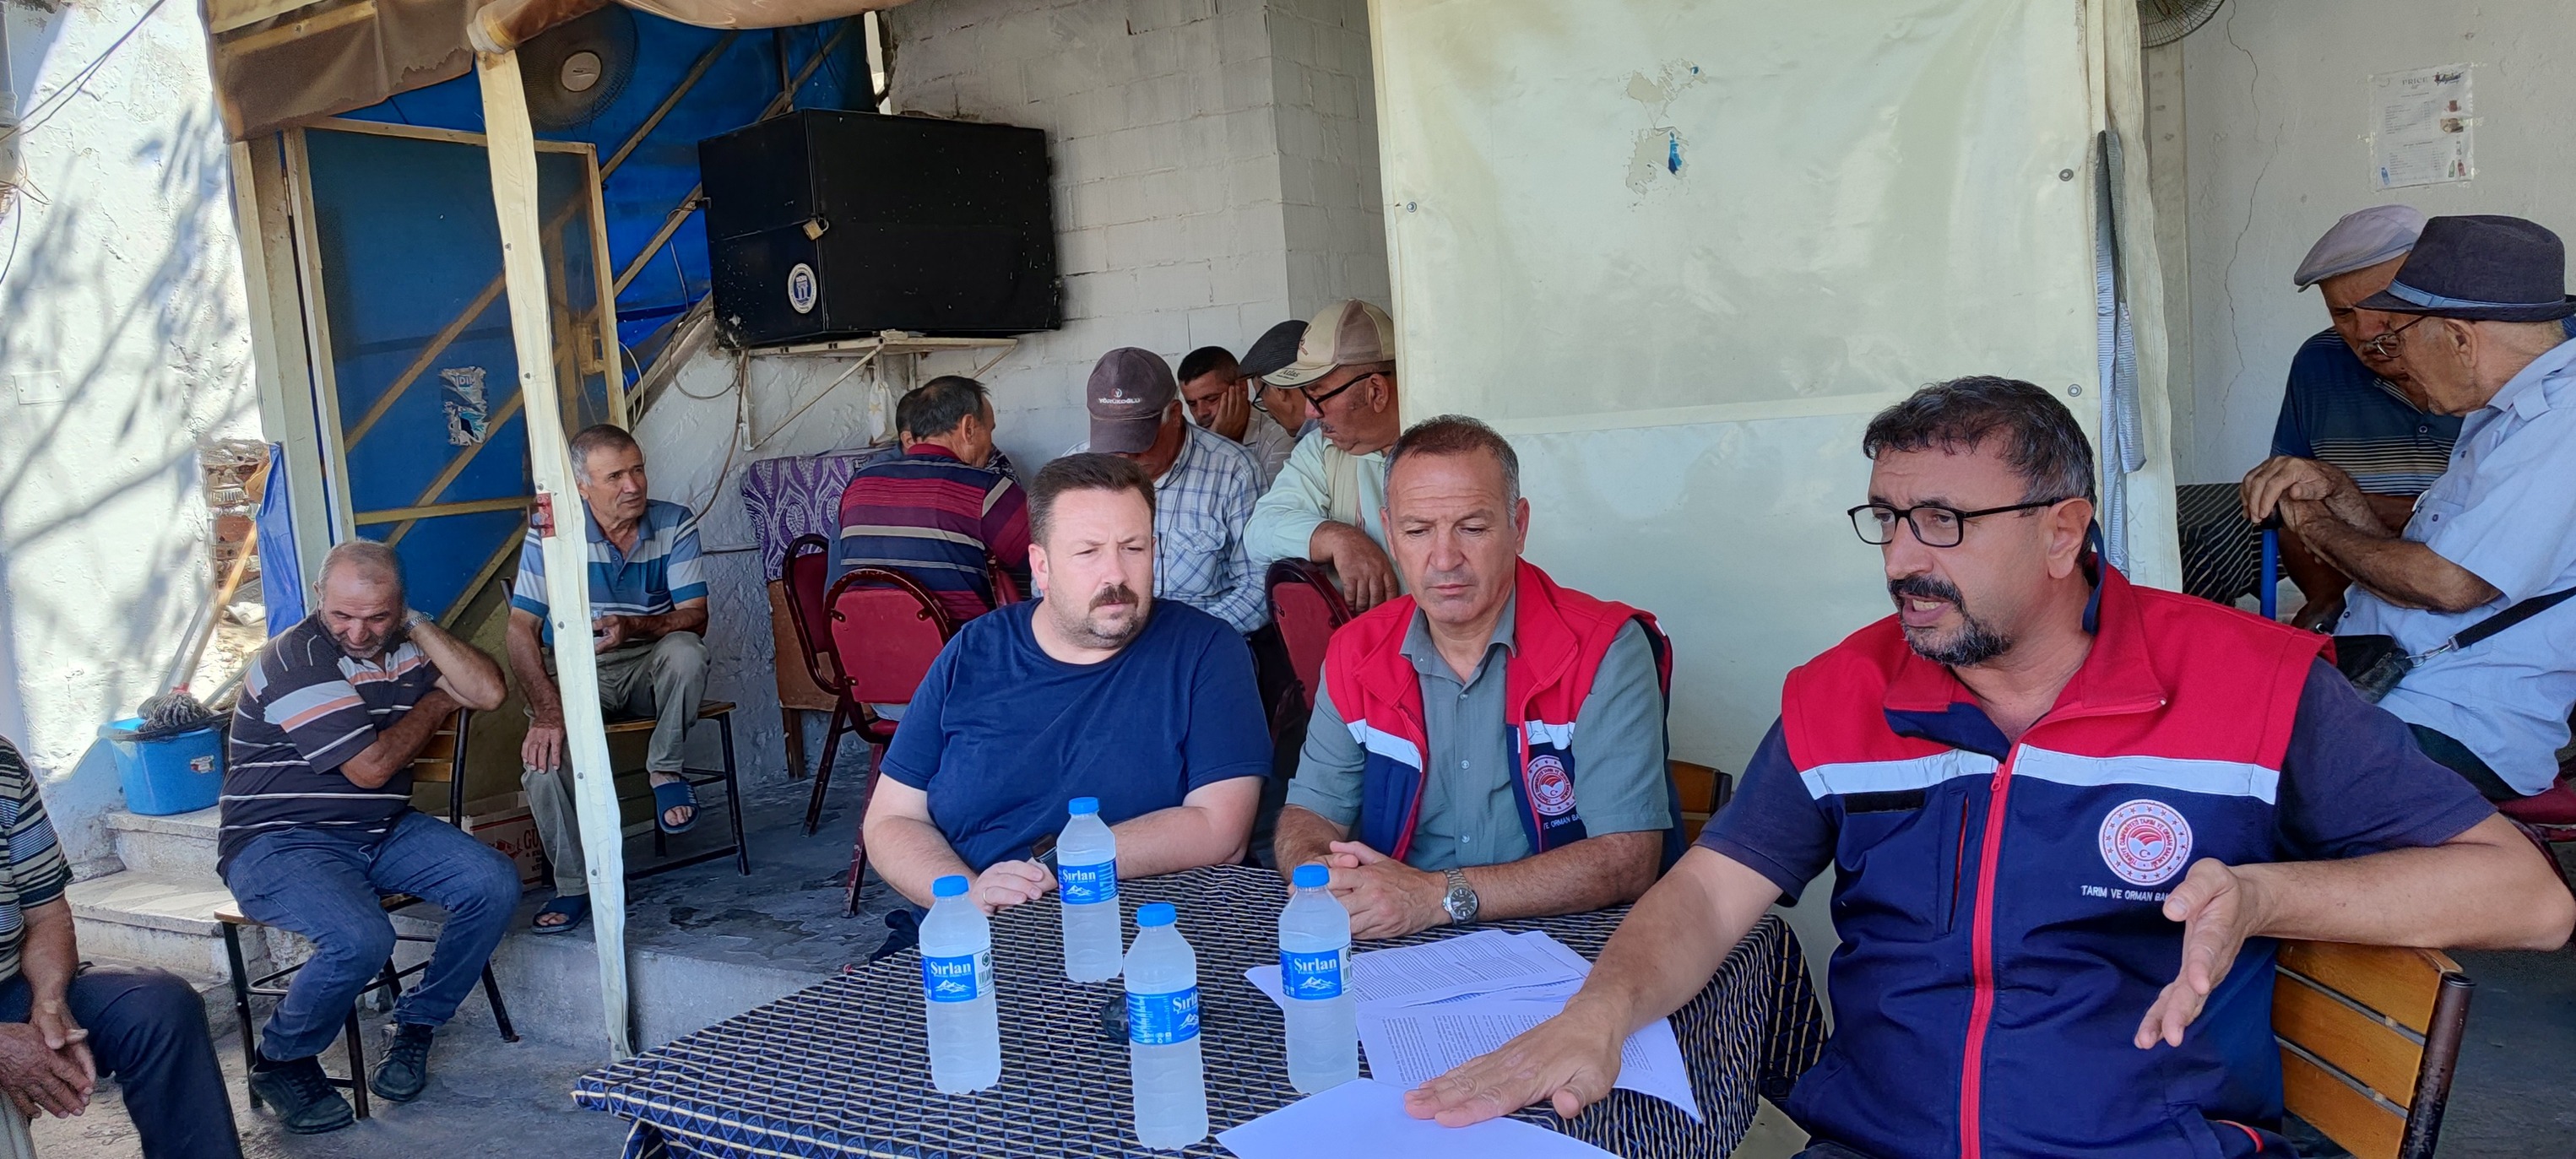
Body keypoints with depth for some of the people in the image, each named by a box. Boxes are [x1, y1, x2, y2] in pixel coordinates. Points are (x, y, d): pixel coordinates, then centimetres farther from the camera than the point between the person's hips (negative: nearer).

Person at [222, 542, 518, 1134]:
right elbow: (371, 767, -19)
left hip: (383, 832, 7)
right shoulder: (295, 659, -16)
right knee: (361, 938, -33)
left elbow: (488, 692, -8)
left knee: (494, 885, -15)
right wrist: (435, 703, -2)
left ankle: (414, 1027, 2)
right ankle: (280, 1062, -3)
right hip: (282, 843, -7)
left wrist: (418, 625, -11)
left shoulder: (405, 647, 6)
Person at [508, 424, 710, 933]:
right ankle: (574, 886, -9)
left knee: (685, 650, -34)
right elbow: (522, 629, -12)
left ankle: (666, 770, -12)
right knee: (543, 754, -27)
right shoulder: (550, 530, -10)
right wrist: (547, 709, -26)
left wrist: (634, 628, -31)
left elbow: (695, 617, -9)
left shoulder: (674, 524, -6)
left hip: (650, 668, 0)